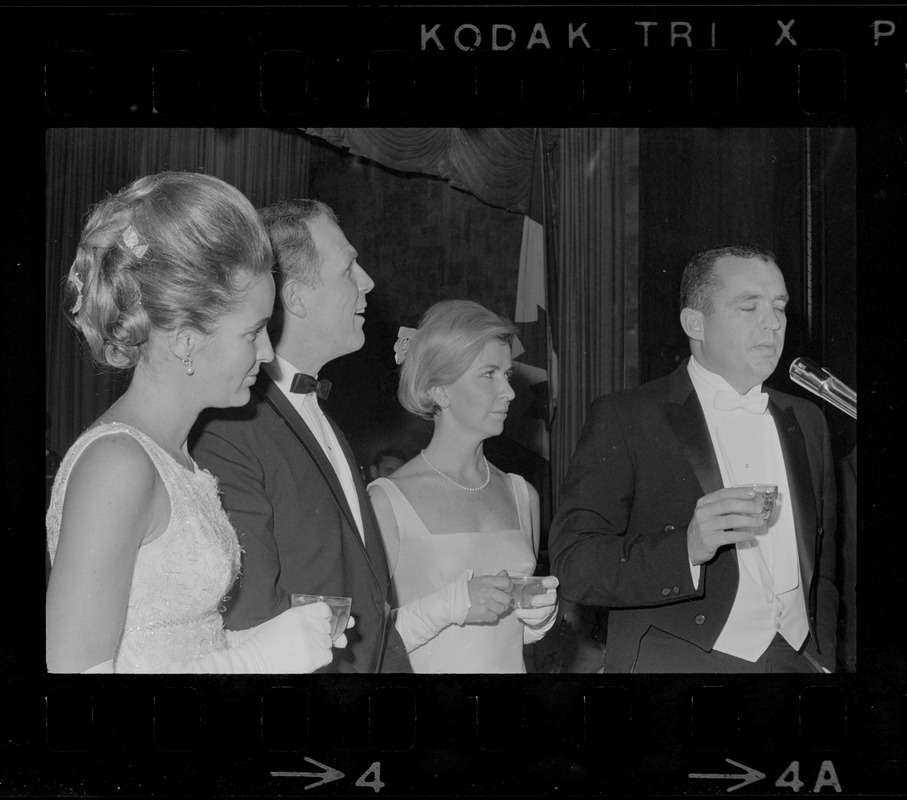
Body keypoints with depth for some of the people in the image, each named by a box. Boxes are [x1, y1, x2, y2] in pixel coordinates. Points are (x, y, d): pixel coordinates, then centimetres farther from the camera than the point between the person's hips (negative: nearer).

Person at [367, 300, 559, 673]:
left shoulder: (521, 495, 5)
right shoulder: (387, 500, -12)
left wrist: (540, 614, -2)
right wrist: (448, 604, -22)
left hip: (511, 666, 4)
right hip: (431, 671, -4)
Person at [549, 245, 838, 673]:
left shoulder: (807, 421, 13)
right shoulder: (623, 419, -6)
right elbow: (572, 564, -14)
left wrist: (823, 662, 8)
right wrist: (688, 549, -26)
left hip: (797, 661, 5)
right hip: (675, 665, -5)